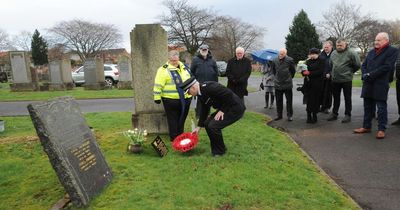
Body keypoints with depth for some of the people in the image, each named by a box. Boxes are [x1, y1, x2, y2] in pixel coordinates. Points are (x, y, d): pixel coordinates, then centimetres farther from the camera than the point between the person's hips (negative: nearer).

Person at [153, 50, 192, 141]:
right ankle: (174, 139, 15)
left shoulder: (184, 67, 11)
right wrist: (157, 97, -13)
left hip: (185, 99, 6)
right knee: (173, 120, 4)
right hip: (171, 100, -6)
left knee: (182, 120, 17)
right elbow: (158, 85, -12)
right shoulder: (164, 69, -10)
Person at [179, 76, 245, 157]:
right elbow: (204, 110, 16)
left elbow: (229, 94, -29)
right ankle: (216, 148, 23)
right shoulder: (201, 93, 6)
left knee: (213, 126, -15)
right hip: (226, 108, 10)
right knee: (207, 123, 8)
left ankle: (219, 151, 7)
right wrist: (199, 126, 17)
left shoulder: (209, 87, -24)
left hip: (235, 109, -10)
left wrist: (222, 110, -19)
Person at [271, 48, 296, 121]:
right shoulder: (275, 61, 2)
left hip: (287, 84, -3)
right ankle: (279, 115, 19)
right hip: (278, 84, 3)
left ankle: (290, 115, 14)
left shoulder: (289, 60, -7)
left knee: (289, 100, 5)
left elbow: (293, 71, 4)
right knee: (278, 101, 9)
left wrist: (289, 78, 9)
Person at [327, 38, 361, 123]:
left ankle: (348, 115, 13)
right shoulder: (333, 53, 9)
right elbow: (330, 64, 22)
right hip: (335, 79, 6)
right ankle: (334, 113, 24)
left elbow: (357, 64, -8)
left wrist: (350, 72, -1)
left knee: (347, 98, 5)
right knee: (336, 98, 14)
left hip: (346, 79, -5)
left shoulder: (351, 53, -10)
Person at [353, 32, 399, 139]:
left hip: (381, 85, -6)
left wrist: (370, 75, -15)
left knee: (381, 107, -1)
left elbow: (387, 67, -13)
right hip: (368, 84, 6)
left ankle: (381, 129, 7)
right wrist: (365, 75, -6)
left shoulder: (392, 51, -1)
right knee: (368, 107, 11)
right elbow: (363, 65, 14)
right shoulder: (371, 52, 18)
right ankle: (366, 127, 20)